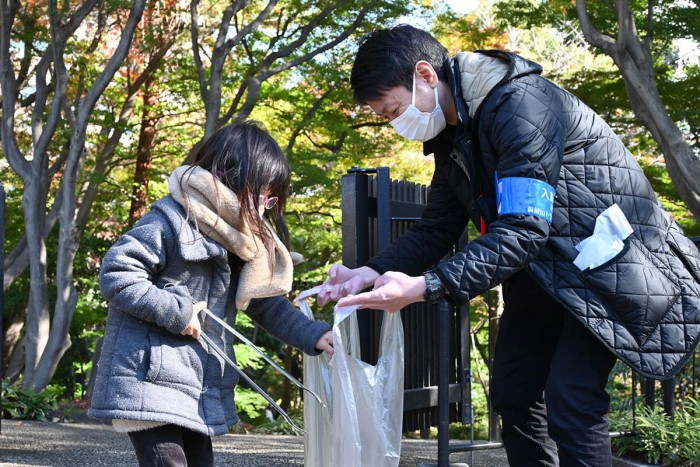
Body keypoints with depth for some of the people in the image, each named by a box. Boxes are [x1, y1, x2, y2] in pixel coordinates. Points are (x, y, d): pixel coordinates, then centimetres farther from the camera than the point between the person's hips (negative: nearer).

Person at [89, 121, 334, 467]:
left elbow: (266, 303, 16)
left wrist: (314, 335, 3)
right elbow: (116, 274, -20)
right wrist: (177, 313, -19)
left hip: (197, 388, 9)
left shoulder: (237, 239, 12)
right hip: (149, 381, -9)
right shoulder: (171, 221, -14)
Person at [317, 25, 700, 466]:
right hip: (544, 267, 9)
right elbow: (437, 228, 7)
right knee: (512, 390, 8)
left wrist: (425, 287, -37)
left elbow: (522, 229, -32)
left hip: (607, 262, -9)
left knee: (570, 397, -16)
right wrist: (373, 271, -10)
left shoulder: (520, 106, -25)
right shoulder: (452, 134, 4)